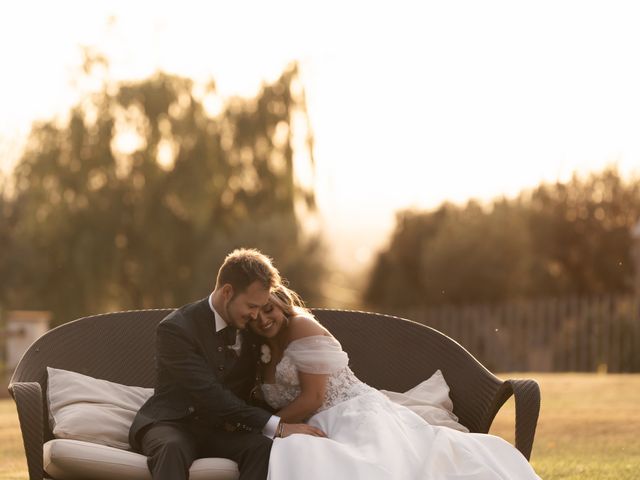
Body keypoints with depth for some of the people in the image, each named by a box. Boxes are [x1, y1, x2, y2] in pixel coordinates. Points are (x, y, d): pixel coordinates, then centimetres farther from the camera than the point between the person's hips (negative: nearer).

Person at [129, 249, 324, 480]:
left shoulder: (249, 329, 4)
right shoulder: (175, 329, -16)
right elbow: (209, 393, -23)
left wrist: (236, 416, -6)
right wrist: (278, 426, -28)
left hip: (219, 428, 5)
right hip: (173, 424, -5)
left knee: (264, 447, -28)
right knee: (172, 448, -40)